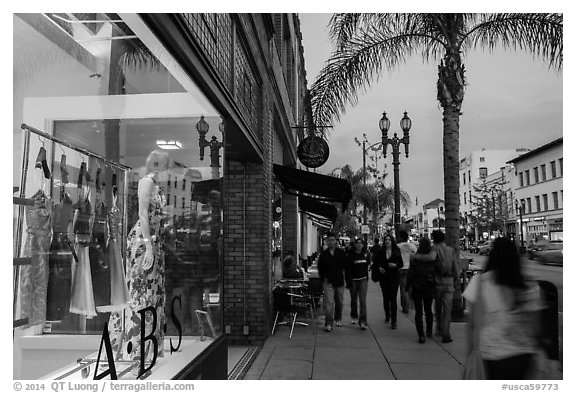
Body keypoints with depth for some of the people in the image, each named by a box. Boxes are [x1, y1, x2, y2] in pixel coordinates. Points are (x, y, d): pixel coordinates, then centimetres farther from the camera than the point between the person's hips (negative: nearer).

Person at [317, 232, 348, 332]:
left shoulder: (341, 252, 2)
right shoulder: (323, 254, 2)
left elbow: (345, 265, 5)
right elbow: (320, 268, 7)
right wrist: (323, 278, -3)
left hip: (339, 281, 2)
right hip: (328, 282, -2)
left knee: (339, 302, 15)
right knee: (329, 302, -10)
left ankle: (338, 319, 37)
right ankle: (328, 323, -7)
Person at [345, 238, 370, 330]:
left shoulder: (366, 254, 0)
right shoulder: (351, 255, -6)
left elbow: (367, 265, 12)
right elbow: (348, 269, -6)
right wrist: (348, 282, -10)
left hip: (363, 279, 1)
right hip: (353, 280, 0)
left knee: (363, 300, -8)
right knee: (354, 300, 13)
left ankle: (362, 322, -9)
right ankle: (354, 317, 36)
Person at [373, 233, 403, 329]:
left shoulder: (396, 252, -1)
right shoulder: (381, 252, 3)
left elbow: (401, 264, 2)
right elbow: (376, 263, 10)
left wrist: (395, 265, -17)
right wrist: (379, 268, -10)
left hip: (394, 277, -3)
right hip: (383, 277, 3)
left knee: (393, 298, -8)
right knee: (385, 298, 12)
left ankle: (394, 320, -4)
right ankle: (387, 316, 32)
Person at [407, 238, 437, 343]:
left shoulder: (414, 258, -12)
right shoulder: (432, 257, -6)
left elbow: (411, 272, -10)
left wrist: (408, 286, -3)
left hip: (417, 287, -2)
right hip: (429, 287, 3)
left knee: (418, 312, 1)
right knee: (428, 310, 20)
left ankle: (421, 335, -4)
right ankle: (429, 331, 32)